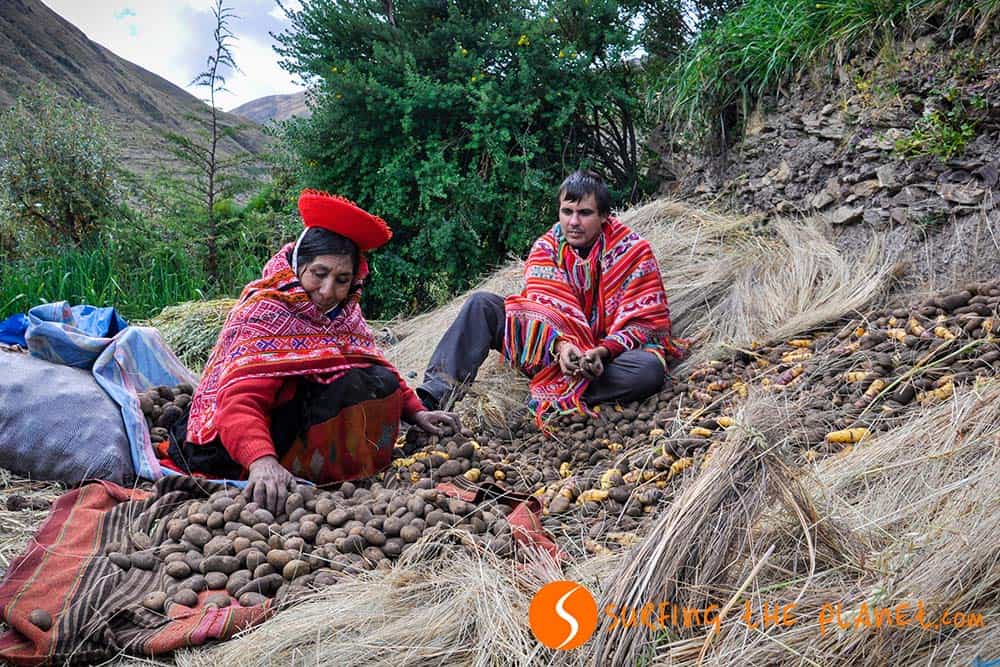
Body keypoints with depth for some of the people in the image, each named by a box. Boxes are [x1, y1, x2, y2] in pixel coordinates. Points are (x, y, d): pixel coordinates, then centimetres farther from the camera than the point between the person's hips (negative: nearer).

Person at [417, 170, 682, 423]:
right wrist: (560, 345, -33)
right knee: (481, 303, -14)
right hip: (550, 350, 2)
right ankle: (438, 392, -27)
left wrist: (603, 352, -29)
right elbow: (543, 307, -12)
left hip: (607, 351, -2)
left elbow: (646, 321, -12)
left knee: (650, 369, -35)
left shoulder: (633, 251, -8)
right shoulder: (547, 247, -1)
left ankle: (554, 393, -34)